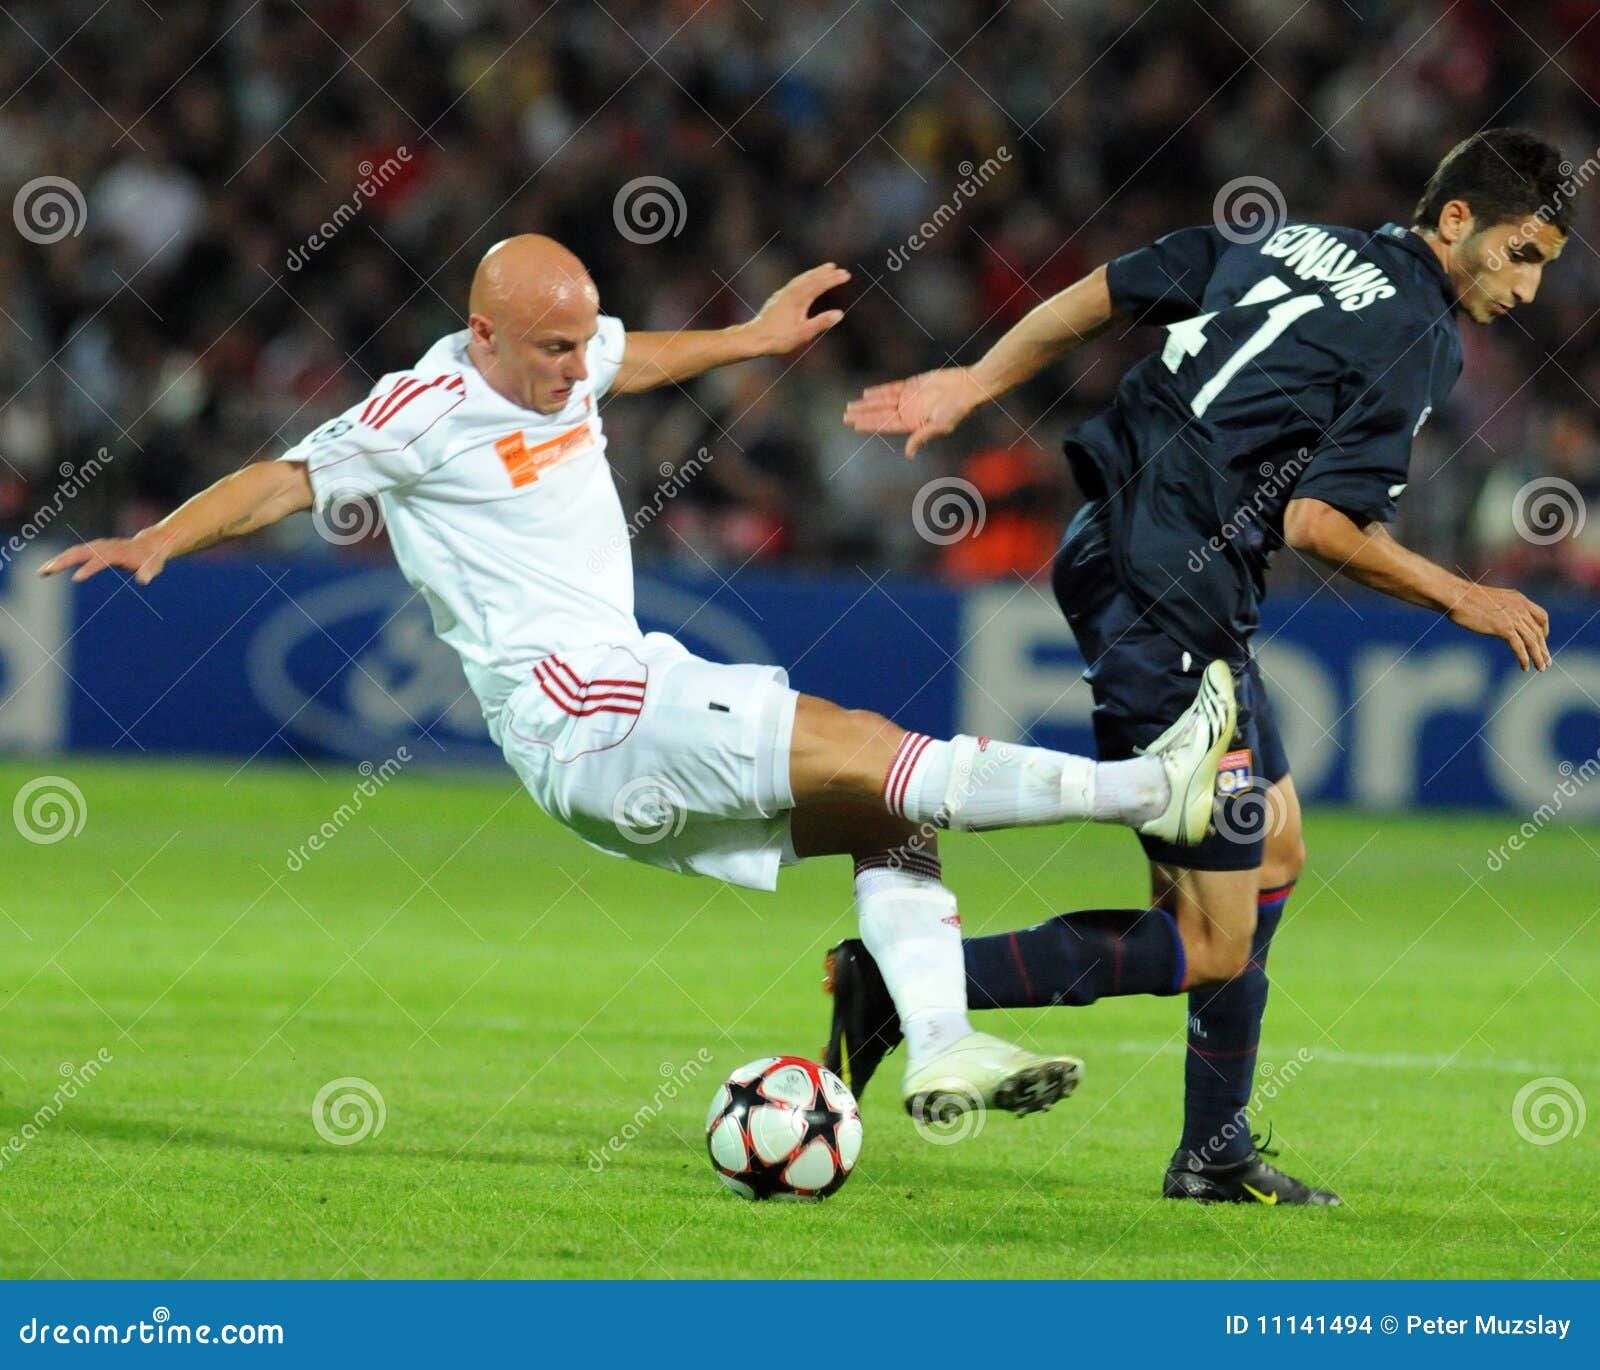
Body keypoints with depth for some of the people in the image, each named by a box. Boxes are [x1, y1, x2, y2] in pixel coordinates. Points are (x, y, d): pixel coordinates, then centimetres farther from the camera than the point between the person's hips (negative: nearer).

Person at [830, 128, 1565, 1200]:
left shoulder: (1292, 246, 14)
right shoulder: (1420, 341, -9)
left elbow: (1095, 296, 13)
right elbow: (1319, 523, -17)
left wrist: (974, 384, 21)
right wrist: (1460, 598, -6)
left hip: (1106, 547, 10)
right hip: (1172, 606, -10)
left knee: (1274, 848, 21)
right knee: (1212, 945, -5)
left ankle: (1216, 1153, 25)